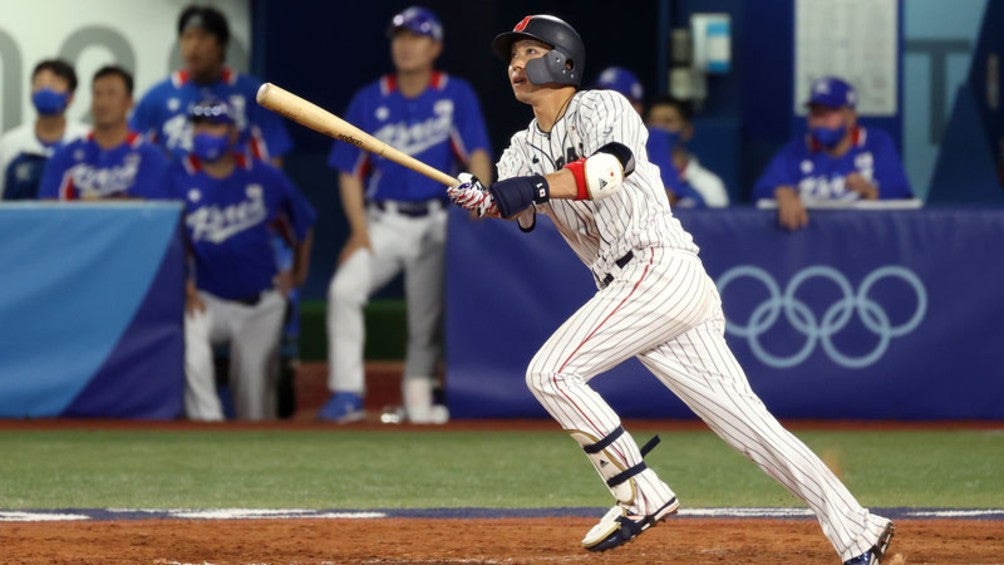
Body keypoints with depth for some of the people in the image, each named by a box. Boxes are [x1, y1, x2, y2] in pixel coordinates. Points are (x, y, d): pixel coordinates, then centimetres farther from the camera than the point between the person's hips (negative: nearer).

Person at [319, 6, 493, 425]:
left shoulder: (456, 96, -1)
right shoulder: (370, 101, 2)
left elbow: (476, 154, -9)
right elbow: (350, 171, 3)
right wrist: (359, 231, -8)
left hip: (436, 224, 0)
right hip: (383, 221, 0)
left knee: (428, 318, 1)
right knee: (344, 289, -20)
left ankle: (419, 402, 15)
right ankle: (347, 394, -17)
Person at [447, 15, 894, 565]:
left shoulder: (603, 108, -1)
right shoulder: (525, 147, 20)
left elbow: (611, 167, -24)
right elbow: (512, 205, -1)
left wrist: (538, 187, -37)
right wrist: (480, 199, -23)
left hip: (662, 267, -8)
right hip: (639, 291, 8)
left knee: (549, 371, -15)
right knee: (745, 422, 2)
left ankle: (641, 495, -9)